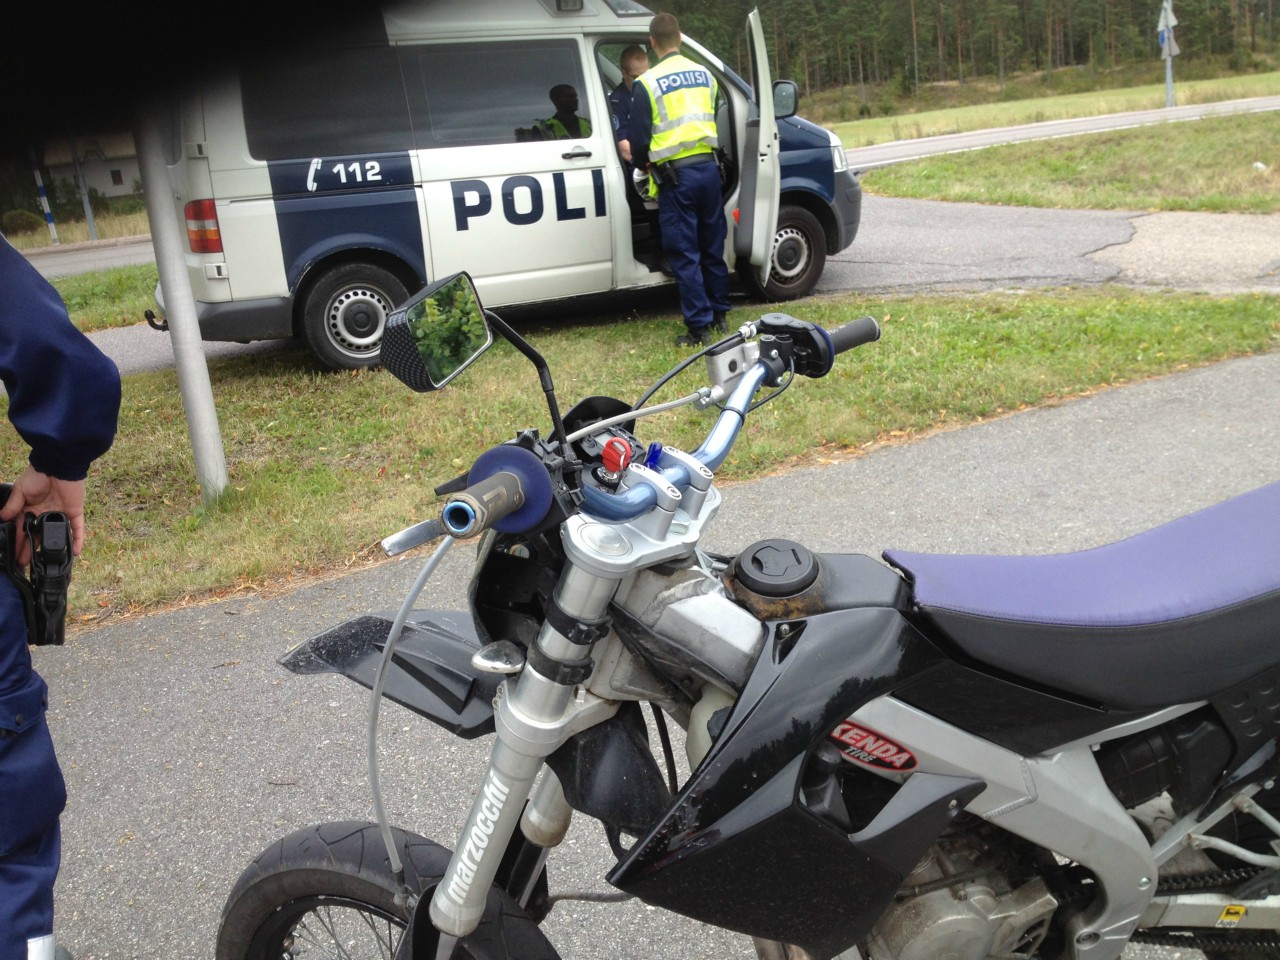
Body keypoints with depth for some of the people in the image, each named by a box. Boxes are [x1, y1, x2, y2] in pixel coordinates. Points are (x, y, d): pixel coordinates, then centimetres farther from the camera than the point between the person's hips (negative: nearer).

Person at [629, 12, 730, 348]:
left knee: (684, 254, 0)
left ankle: (699, 327, 0)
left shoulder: (646, 83, -9)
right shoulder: (704, 75, 8)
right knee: (712, 247, 15)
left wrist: (644, 164, 13)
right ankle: (719, 315, 25)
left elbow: (639, 139, -6)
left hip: (675, 175, -5)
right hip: (708, 167, 5)